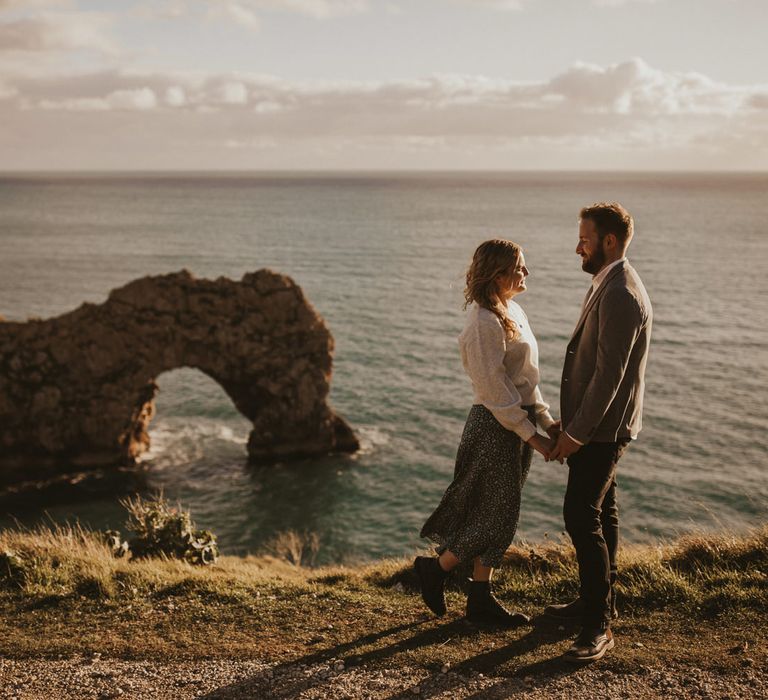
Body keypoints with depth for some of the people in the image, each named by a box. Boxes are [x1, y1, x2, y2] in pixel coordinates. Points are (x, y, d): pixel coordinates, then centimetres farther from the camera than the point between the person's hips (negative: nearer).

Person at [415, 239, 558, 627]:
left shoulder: (513, 312, 11)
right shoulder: (485, 322, -19)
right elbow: (495, 391, -21)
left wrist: (547, 421, 10)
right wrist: (532, 436, -19)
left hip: (518, 421, 9)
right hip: (495, 426, -9)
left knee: (497, 516, 14)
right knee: (496, 516, 0)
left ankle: (481, 599, 24)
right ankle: (435, 569, 19)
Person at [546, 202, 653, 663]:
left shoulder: (620, 295, -22)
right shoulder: (609, 286, 12)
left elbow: (609, 373, -24)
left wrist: (575, 433, -20)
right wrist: (574, 426, 17)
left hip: (602, 427, -11)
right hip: (597, 423, 11)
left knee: (582, 517, -11)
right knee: (600, 513, 18)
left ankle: (599, 627, -5)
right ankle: (598, 601, 30)